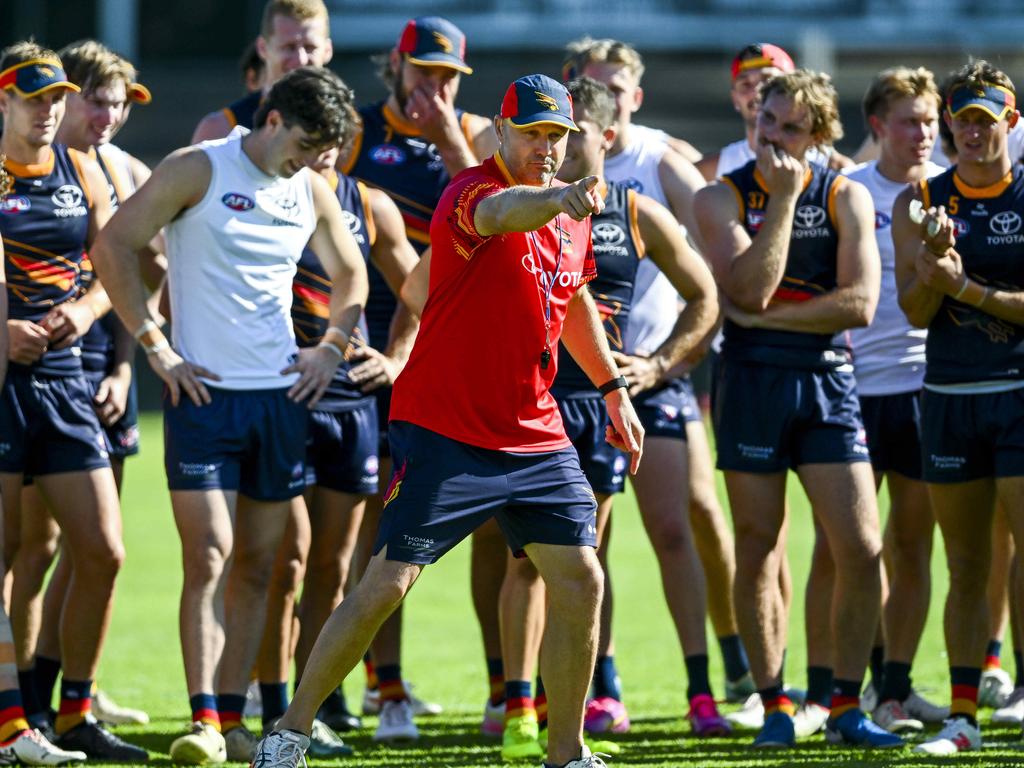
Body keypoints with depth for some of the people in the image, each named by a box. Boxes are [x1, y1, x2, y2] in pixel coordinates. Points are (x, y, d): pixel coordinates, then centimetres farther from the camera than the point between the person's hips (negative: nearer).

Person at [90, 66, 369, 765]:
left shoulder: (312, 191, 10)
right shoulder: (199, 171, -7)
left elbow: (350, 271, 26)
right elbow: (113, 247, -9)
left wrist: (333, 347, 12)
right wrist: (155, 346, -11)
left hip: (282, 394, 5)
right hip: (205, 392, -5)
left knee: (258, 564, 7)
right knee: (209, 556, -13)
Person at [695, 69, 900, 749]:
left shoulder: (846, 198, 3)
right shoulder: (722, 198, 0)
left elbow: (859, 304, -8)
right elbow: (750, 288, -15)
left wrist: (764, 317, -10)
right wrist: (782, 199, -15)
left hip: (827, 382, 1)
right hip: (751, 380, -1)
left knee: (863, 551, -6)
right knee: (758, 553, 2)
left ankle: (846, 707, 5)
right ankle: (775, 708, 10)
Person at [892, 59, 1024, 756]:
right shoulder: (920, 203, 6)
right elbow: (916, 311, 1)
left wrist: (965, 286, -17)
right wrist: (932, 268, -19)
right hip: (949, 396, 3)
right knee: (966, 566, 6)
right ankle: (963, 717, 9)